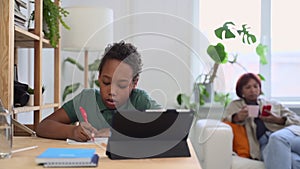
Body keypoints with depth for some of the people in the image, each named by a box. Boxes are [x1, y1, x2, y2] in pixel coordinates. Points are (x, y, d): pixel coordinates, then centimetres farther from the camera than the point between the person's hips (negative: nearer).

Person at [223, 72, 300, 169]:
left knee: (277, 138, -41)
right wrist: (236, 118, -9)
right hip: (264, 143, -2)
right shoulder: (235, 105, 27)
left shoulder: (274, 104, 28)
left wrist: (278, 120, -1)